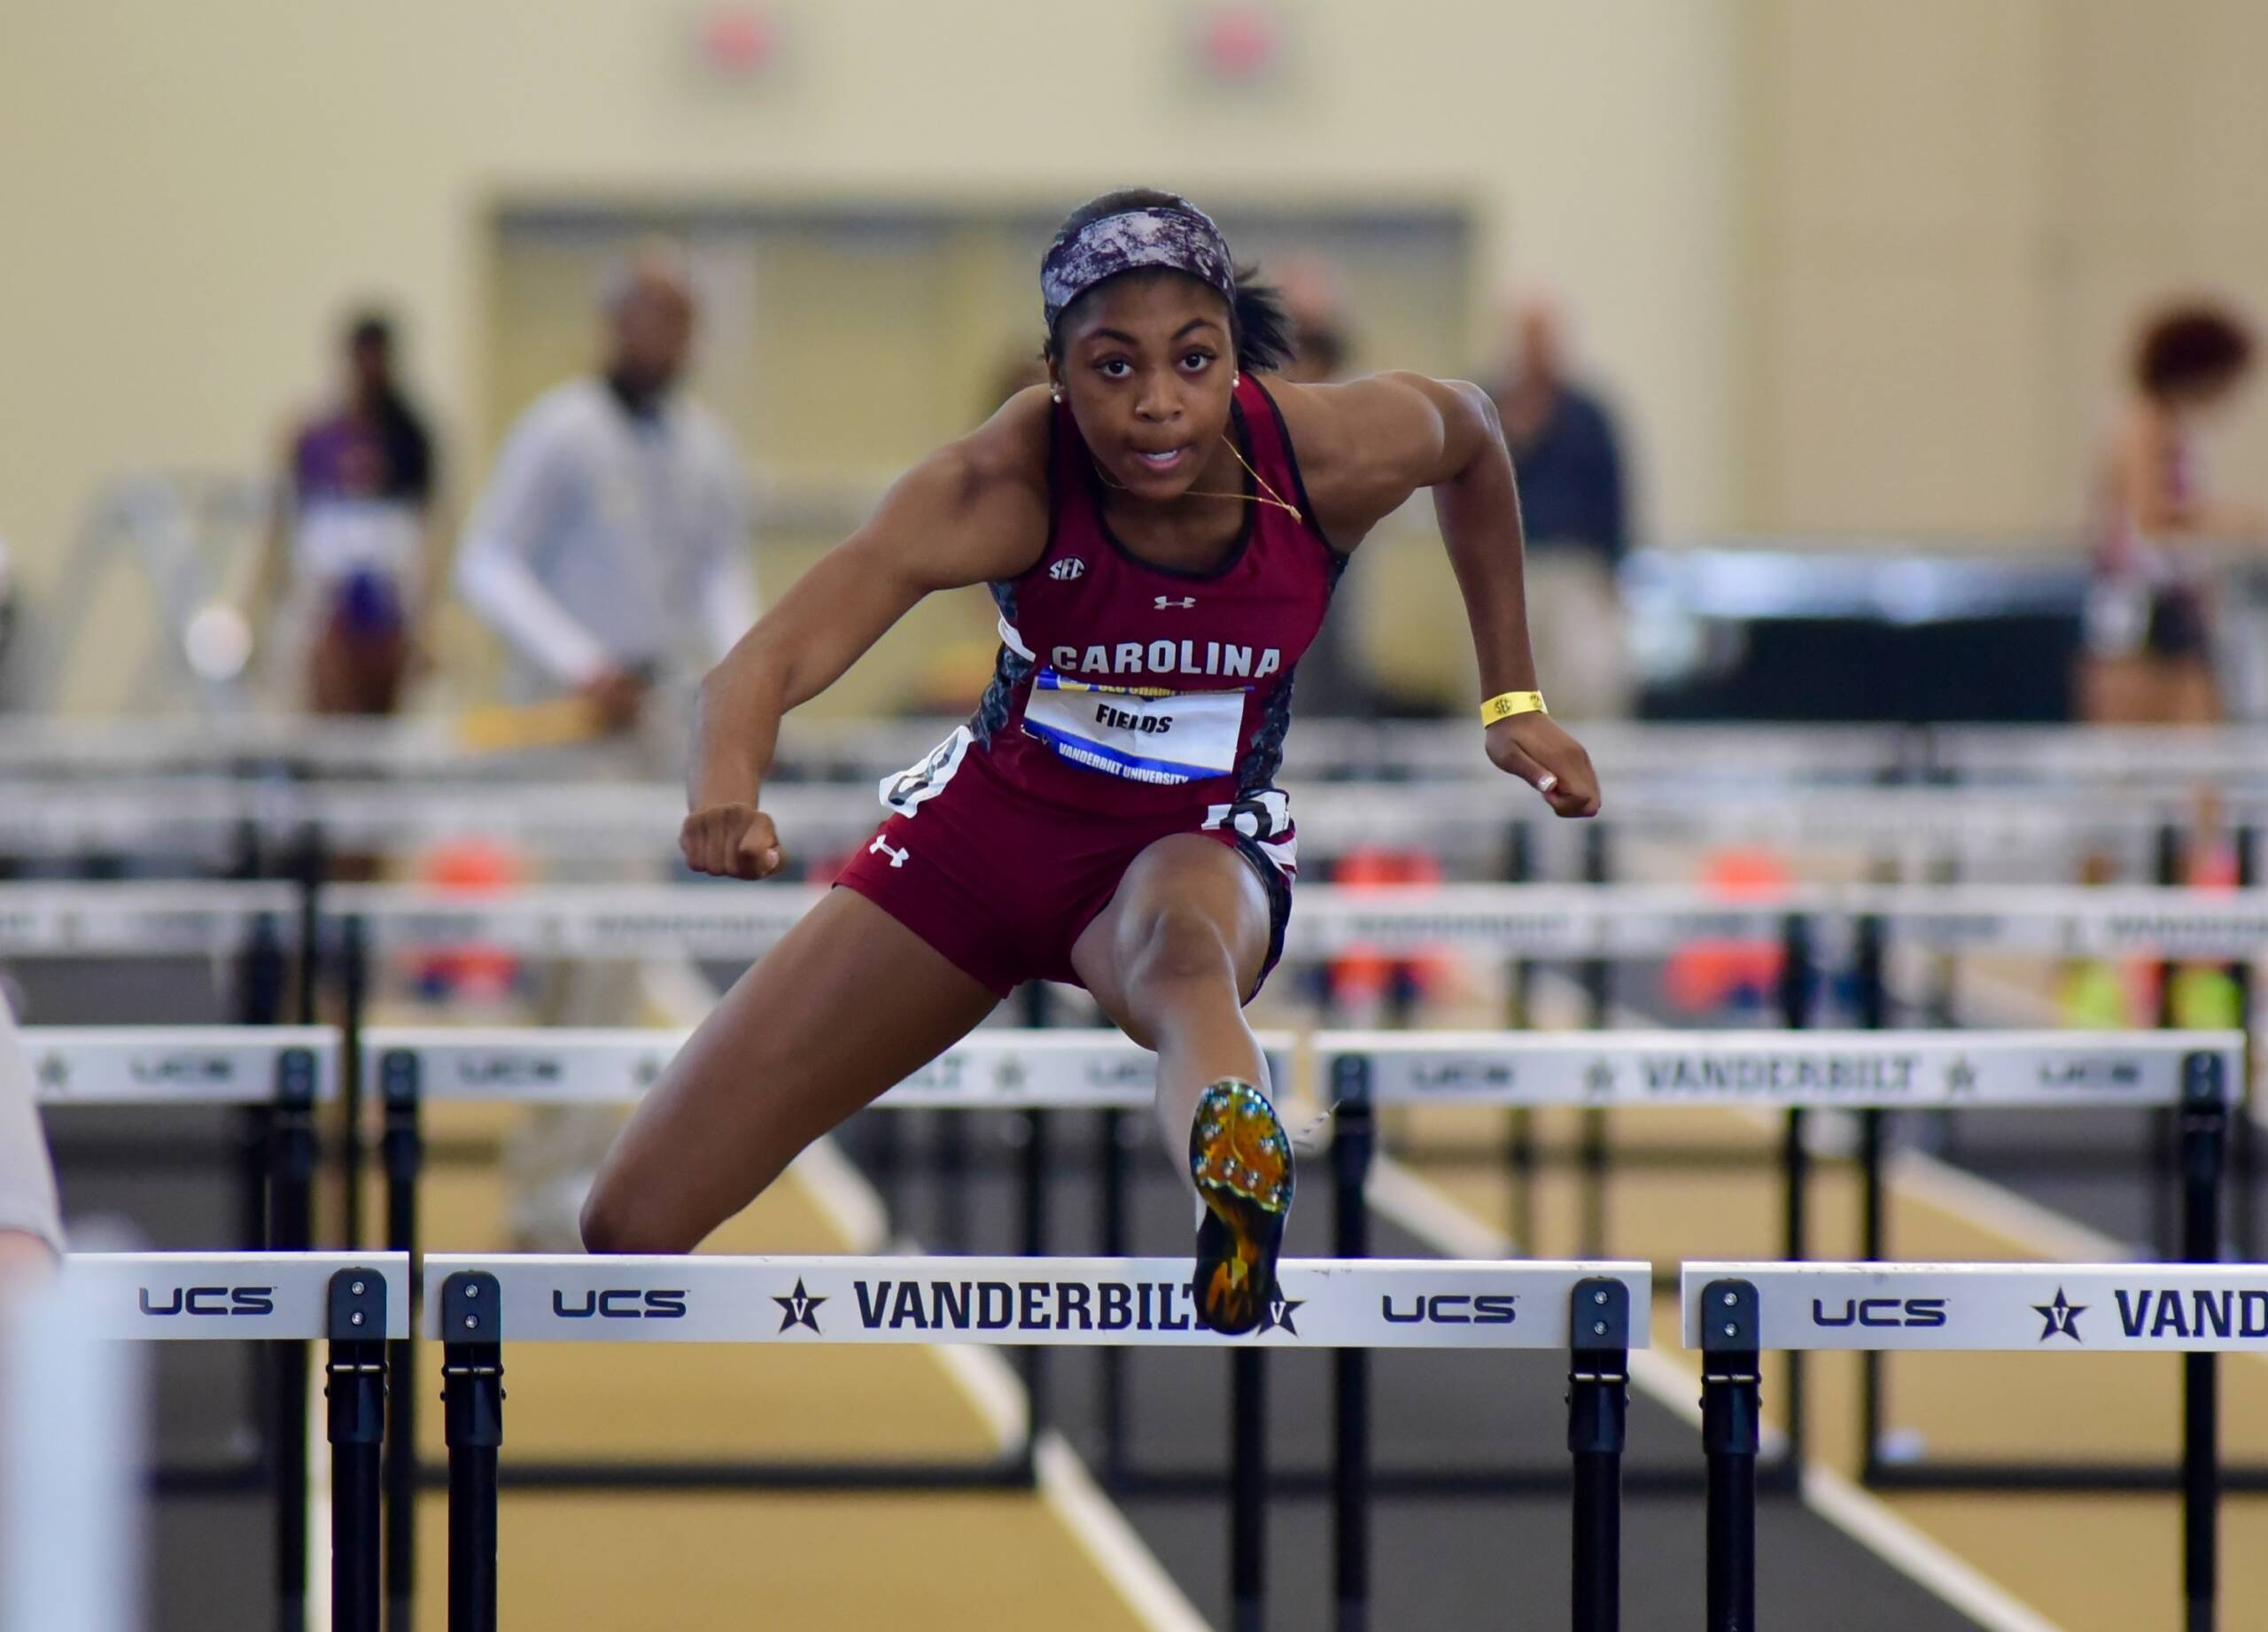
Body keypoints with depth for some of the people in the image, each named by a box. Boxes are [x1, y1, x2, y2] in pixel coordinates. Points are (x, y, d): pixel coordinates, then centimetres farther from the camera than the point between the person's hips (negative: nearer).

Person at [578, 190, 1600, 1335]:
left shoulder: (1337, 454, -21)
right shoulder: (1001, 485, -27)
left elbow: (1470, 435, 5)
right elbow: (771, 659, -39)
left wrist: (1512, 699, 8)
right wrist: (724, 800, -61)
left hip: (1197, 847, -1)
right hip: (988, 819, 1)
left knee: (1183, 947, -45)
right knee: (632, 1223, -2)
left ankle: (1239, 1178, -79)